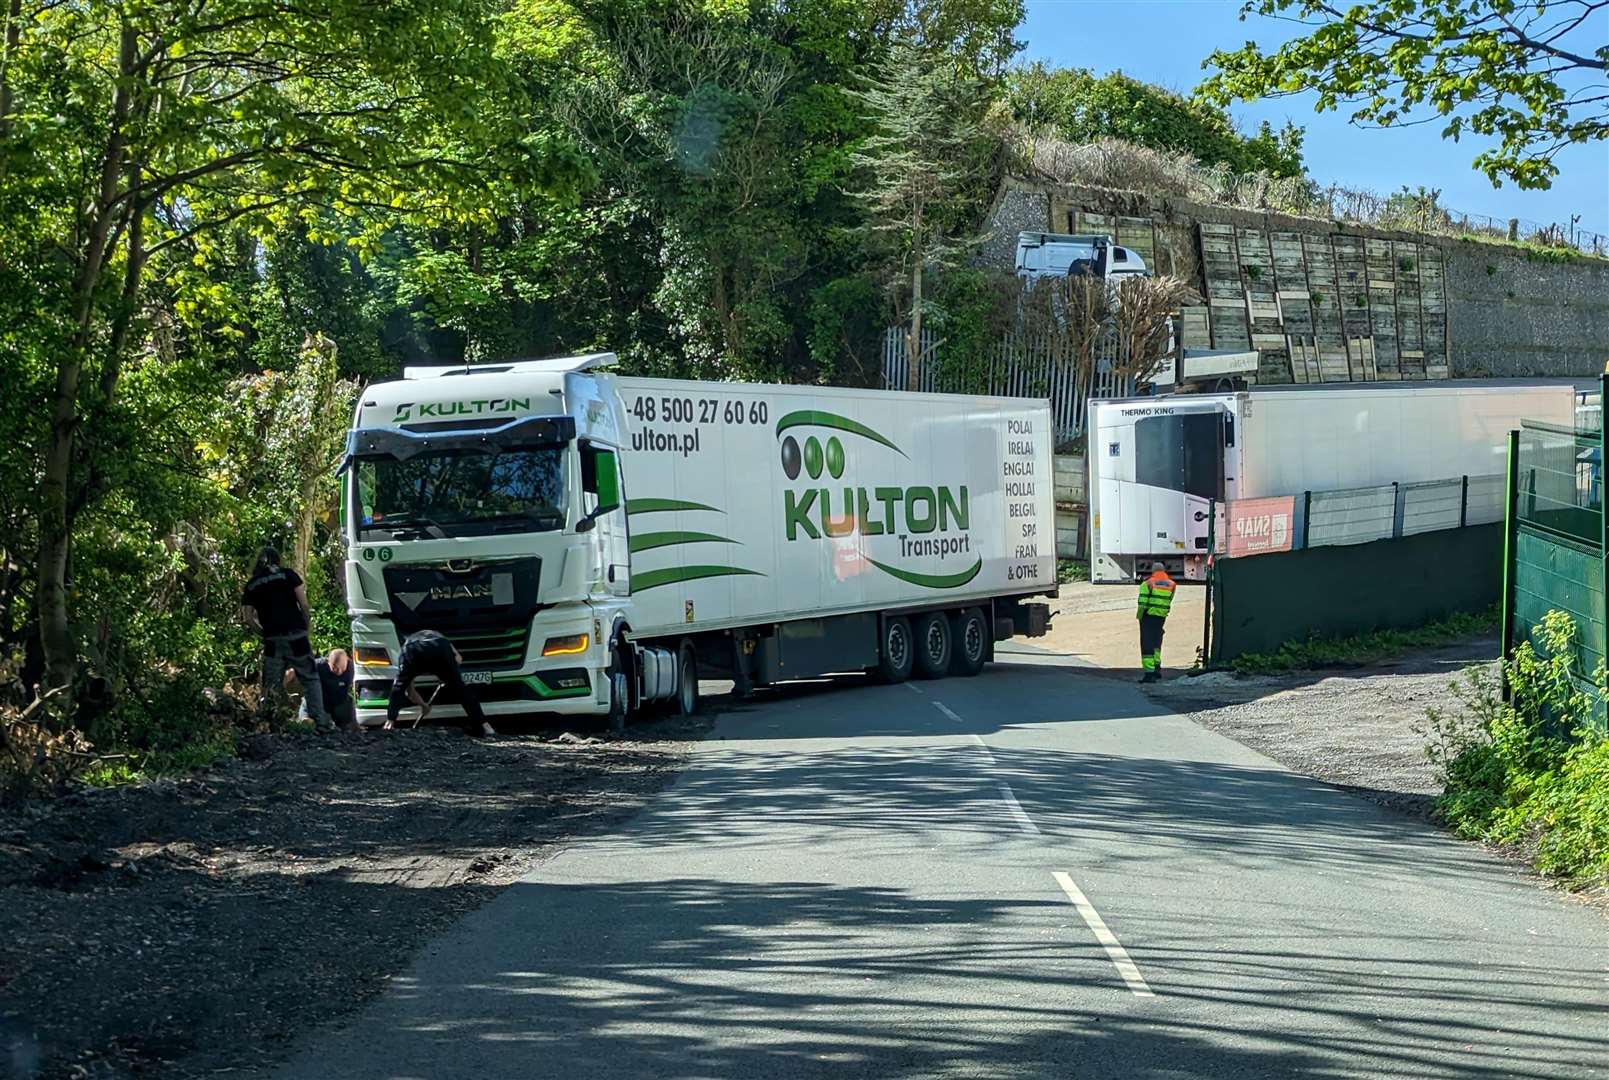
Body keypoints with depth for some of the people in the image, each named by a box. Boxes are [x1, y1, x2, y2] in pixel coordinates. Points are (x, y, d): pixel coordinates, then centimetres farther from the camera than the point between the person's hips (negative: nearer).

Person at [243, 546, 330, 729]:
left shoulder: (252, 585, 12)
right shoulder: (288, 574, 5)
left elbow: (249, 619, 5)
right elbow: (304, 605, -3)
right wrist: (306, 628, 8)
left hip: (272, 641, 2)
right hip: (296, 637, -2)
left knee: (270, 685, 9)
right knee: (310, 679, 4)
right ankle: (320, 720, -4)